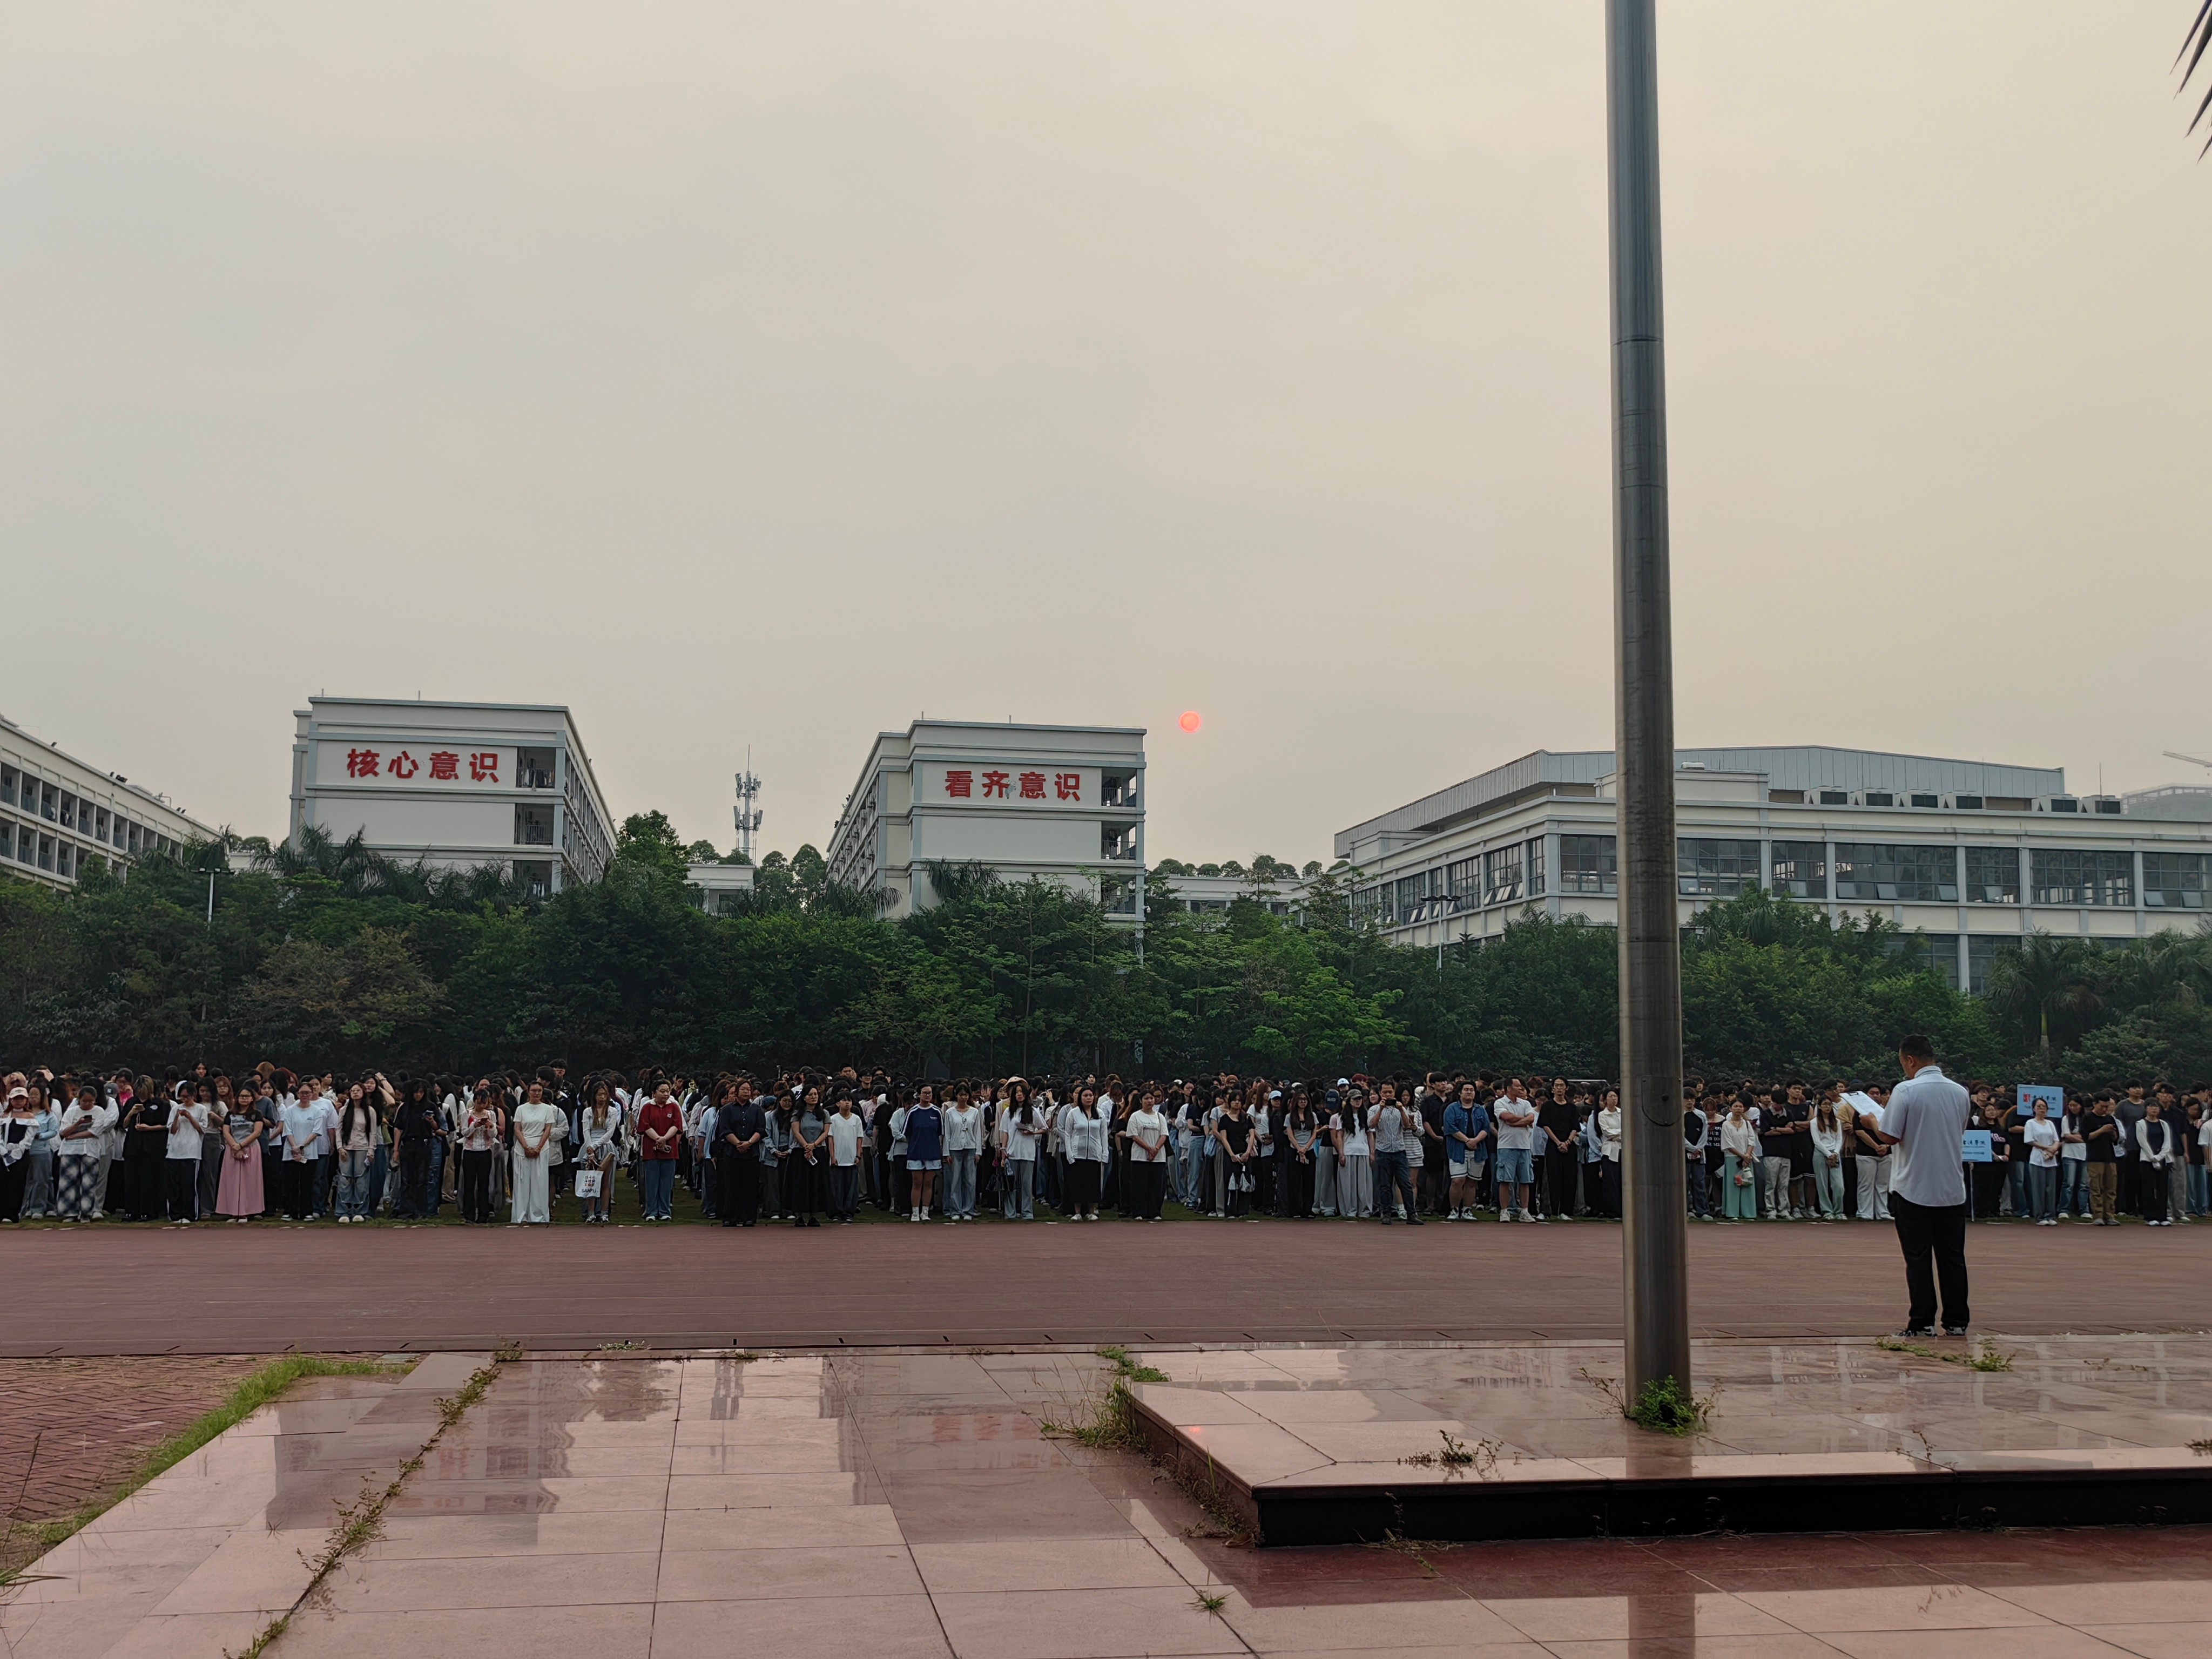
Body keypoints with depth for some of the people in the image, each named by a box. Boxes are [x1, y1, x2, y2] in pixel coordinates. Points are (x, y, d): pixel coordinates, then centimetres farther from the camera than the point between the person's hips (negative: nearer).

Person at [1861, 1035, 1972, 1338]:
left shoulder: (1906, 1091, -14)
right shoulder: (1960, 1093, 4)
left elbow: (1889, 1136, -14)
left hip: (1914, 1190, -4)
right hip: (1952, 1189, 5)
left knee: (1919, 1259, 2)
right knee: (1953, 1257, 10)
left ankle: (1923, 1324, 3)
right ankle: (1957, 1322, 14)